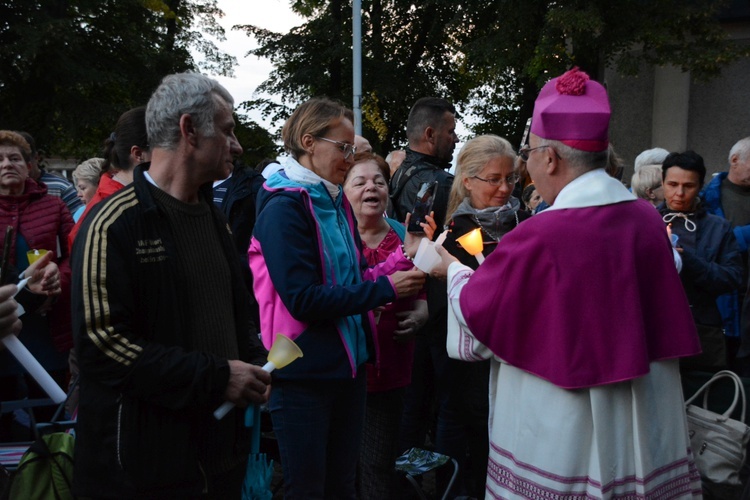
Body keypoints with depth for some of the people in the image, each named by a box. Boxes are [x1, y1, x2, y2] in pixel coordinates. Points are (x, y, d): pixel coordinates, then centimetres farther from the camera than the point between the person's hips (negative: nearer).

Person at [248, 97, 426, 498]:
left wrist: (404, 258, 0)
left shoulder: (336, 203, 10)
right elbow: (302, 299, -23)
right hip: (304, 374, -8)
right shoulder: (284, 208, -15)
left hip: (348, 363, 8)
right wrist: (386, 289, -19)